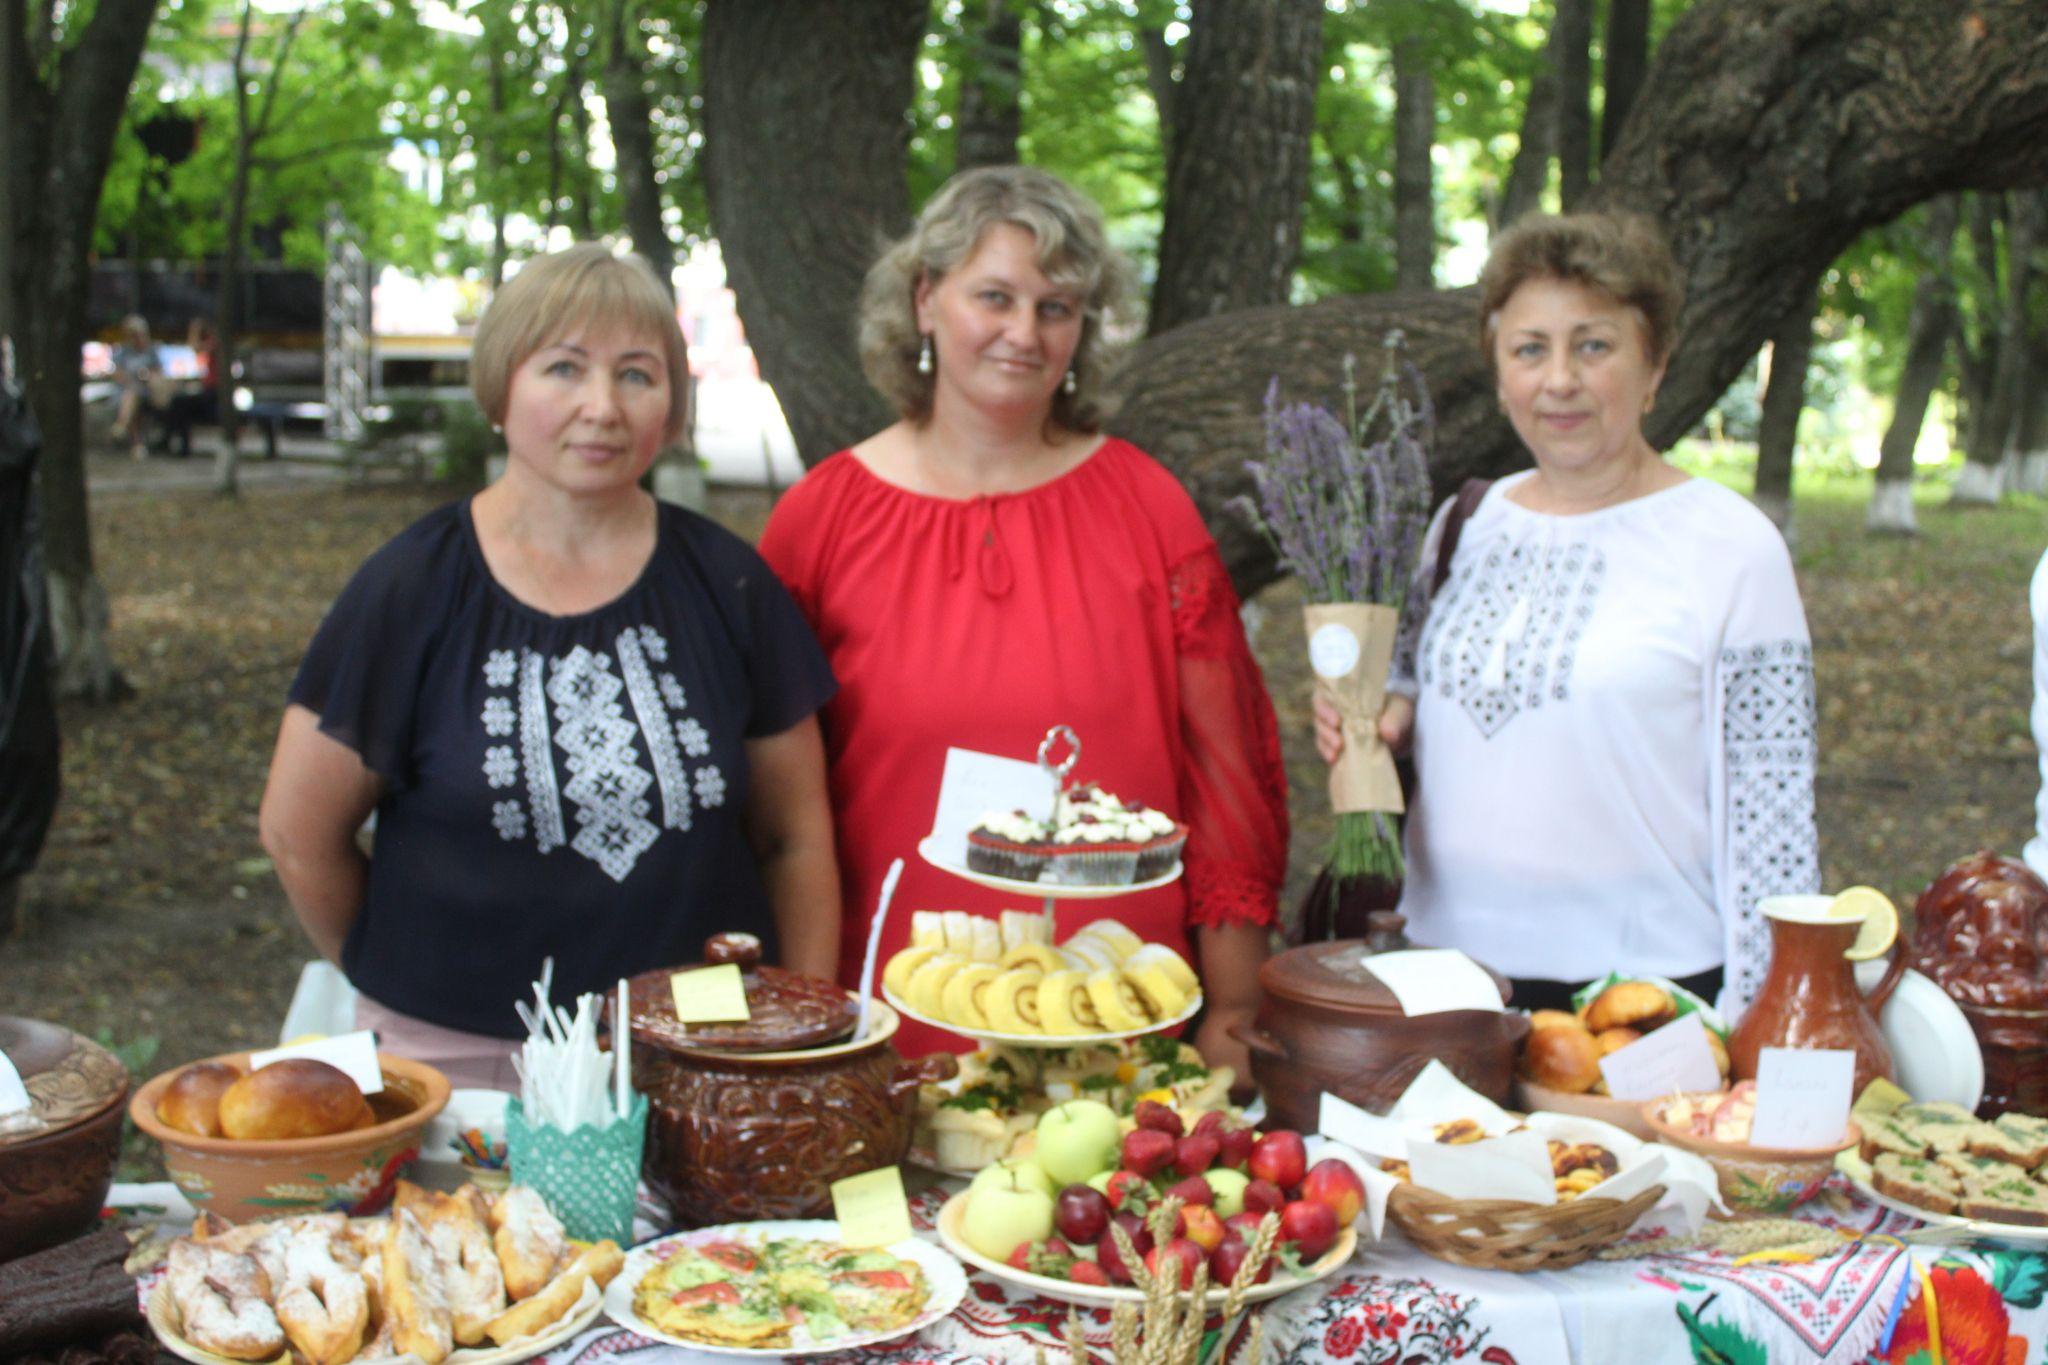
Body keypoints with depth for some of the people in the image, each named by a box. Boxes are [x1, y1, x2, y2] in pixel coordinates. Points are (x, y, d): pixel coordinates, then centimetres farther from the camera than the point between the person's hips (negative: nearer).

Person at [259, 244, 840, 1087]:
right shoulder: (411, 590, -5)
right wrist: (406, 988, 9)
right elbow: (298, 834, 3)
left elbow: (796, 839, 7)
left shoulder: (726, 584, 2)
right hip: (455, 1053, -1)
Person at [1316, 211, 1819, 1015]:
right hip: (1446, 965, 5)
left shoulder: (1732, 549, -7)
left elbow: (1770, 816, -8)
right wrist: (1381, 722, -2)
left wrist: (1754, 1037, -10)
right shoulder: (1463, 526, 7)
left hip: (1647, 980, -4)